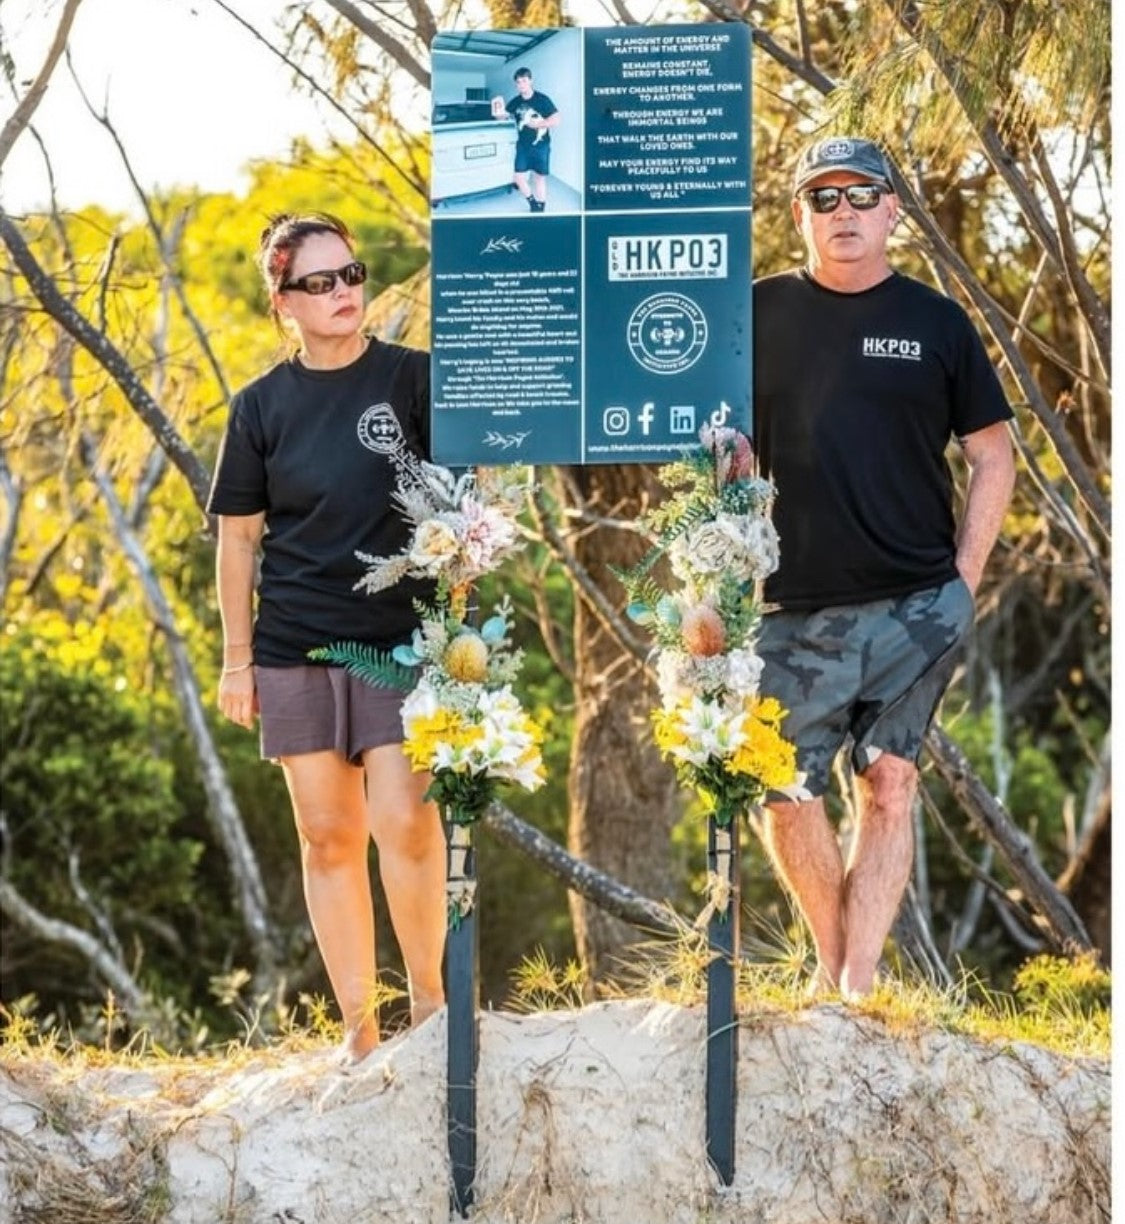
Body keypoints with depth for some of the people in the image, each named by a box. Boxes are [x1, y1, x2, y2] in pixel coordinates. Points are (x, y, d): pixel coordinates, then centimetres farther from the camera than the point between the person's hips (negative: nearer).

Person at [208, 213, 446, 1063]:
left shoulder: (414, 379, 0)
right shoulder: (262, 405, 6)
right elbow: (238, 536, 9)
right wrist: (237, 656, 6)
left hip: (403, 636, -2)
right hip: (296, 646, 2)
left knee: (404, 820, -13)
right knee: (328, 835, 5)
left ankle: (428, 993, 8)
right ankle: (358, 1025, 13)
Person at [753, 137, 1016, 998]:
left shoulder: (935, 322, 5)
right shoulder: (760, 314, 6)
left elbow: (993, 455, 9)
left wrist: (963, 579, 1)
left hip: (920, 603, 0)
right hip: (797, 607, 1)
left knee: (891, 782, -2)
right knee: (782, 788, -1)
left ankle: (858, 988, 0)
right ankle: (833, 965, 18)